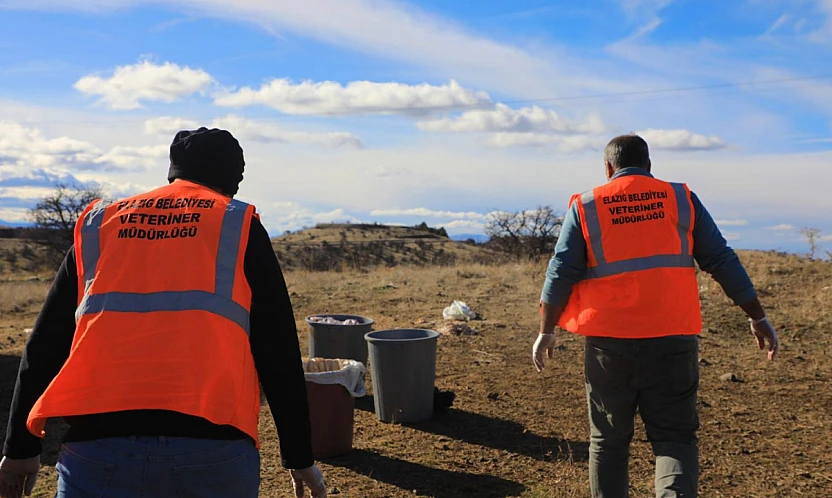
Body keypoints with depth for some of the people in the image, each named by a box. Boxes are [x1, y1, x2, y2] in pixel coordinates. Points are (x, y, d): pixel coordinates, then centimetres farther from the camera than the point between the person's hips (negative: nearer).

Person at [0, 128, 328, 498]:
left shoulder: (98, 224, 16)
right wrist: (299, 457, 11)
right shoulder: (240, 226, 8)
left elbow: (44, 345, 16)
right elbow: (279, 353, 4)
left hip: (97, 442, 2)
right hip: (214, 451, -1)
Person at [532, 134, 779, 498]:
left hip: (609, 340, 0)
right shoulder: (681, 199, 6)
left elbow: (561, 274, -1)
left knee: (608, 439, 14)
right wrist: (757, 318, 12)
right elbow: (722, 262, 5)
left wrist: (546, 331, 5)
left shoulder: (585, 206, 4)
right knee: (675, 437, 7)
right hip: (672, 339, 0)